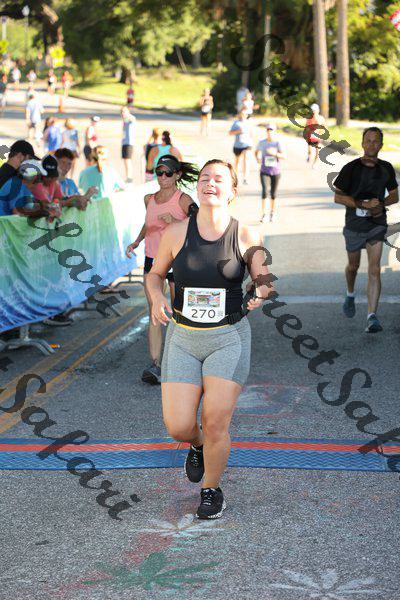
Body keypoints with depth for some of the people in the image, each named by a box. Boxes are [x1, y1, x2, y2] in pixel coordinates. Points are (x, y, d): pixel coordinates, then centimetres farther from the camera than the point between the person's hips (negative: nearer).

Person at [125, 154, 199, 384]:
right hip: (152, 261, 4)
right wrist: (136, 242, 12)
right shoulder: (149, 199, 9)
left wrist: (174, 221, -25)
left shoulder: (183, 200, -7)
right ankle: (156, 365, -8)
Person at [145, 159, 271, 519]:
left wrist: (260, 294, -16)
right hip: (184, 340, 2)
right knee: (178, 427, -4)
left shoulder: (246, 237, -7)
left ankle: (212, 489, 20)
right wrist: (156, 298, -12)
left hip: (229, 340, -1)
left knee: (216, 424, -8)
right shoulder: (176, 233, -5)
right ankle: (198, 444, 35)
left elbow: (264, 281, 6)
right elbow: (155, 274, 9)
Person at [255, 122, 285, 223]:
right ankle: (264, 214, -13)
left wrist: (275, 153, -29)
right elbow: (257, 152, 17)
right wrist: (258, 158, -3)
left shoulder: (277, 143, -7)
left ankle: (272, 213, 28)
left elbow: (284, 156, -14)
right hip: (264, 171, 0)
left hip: (276, 171, 0)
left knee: (273, 194, 9)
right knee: (264, 191, -16)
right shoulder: (262, 142, -1)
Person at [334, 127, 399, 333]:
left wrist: (381, 204, -10)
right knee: (353, 266, 18)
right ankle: (350, 295, 49)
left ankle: (372, 317, -15)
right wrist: (364, 204, -20)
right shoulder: (351, 168, -9)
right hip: (354, 224, -1)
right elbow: (338, 197, -10)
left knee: (374, 270, -12)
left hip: (377, 224, 1)